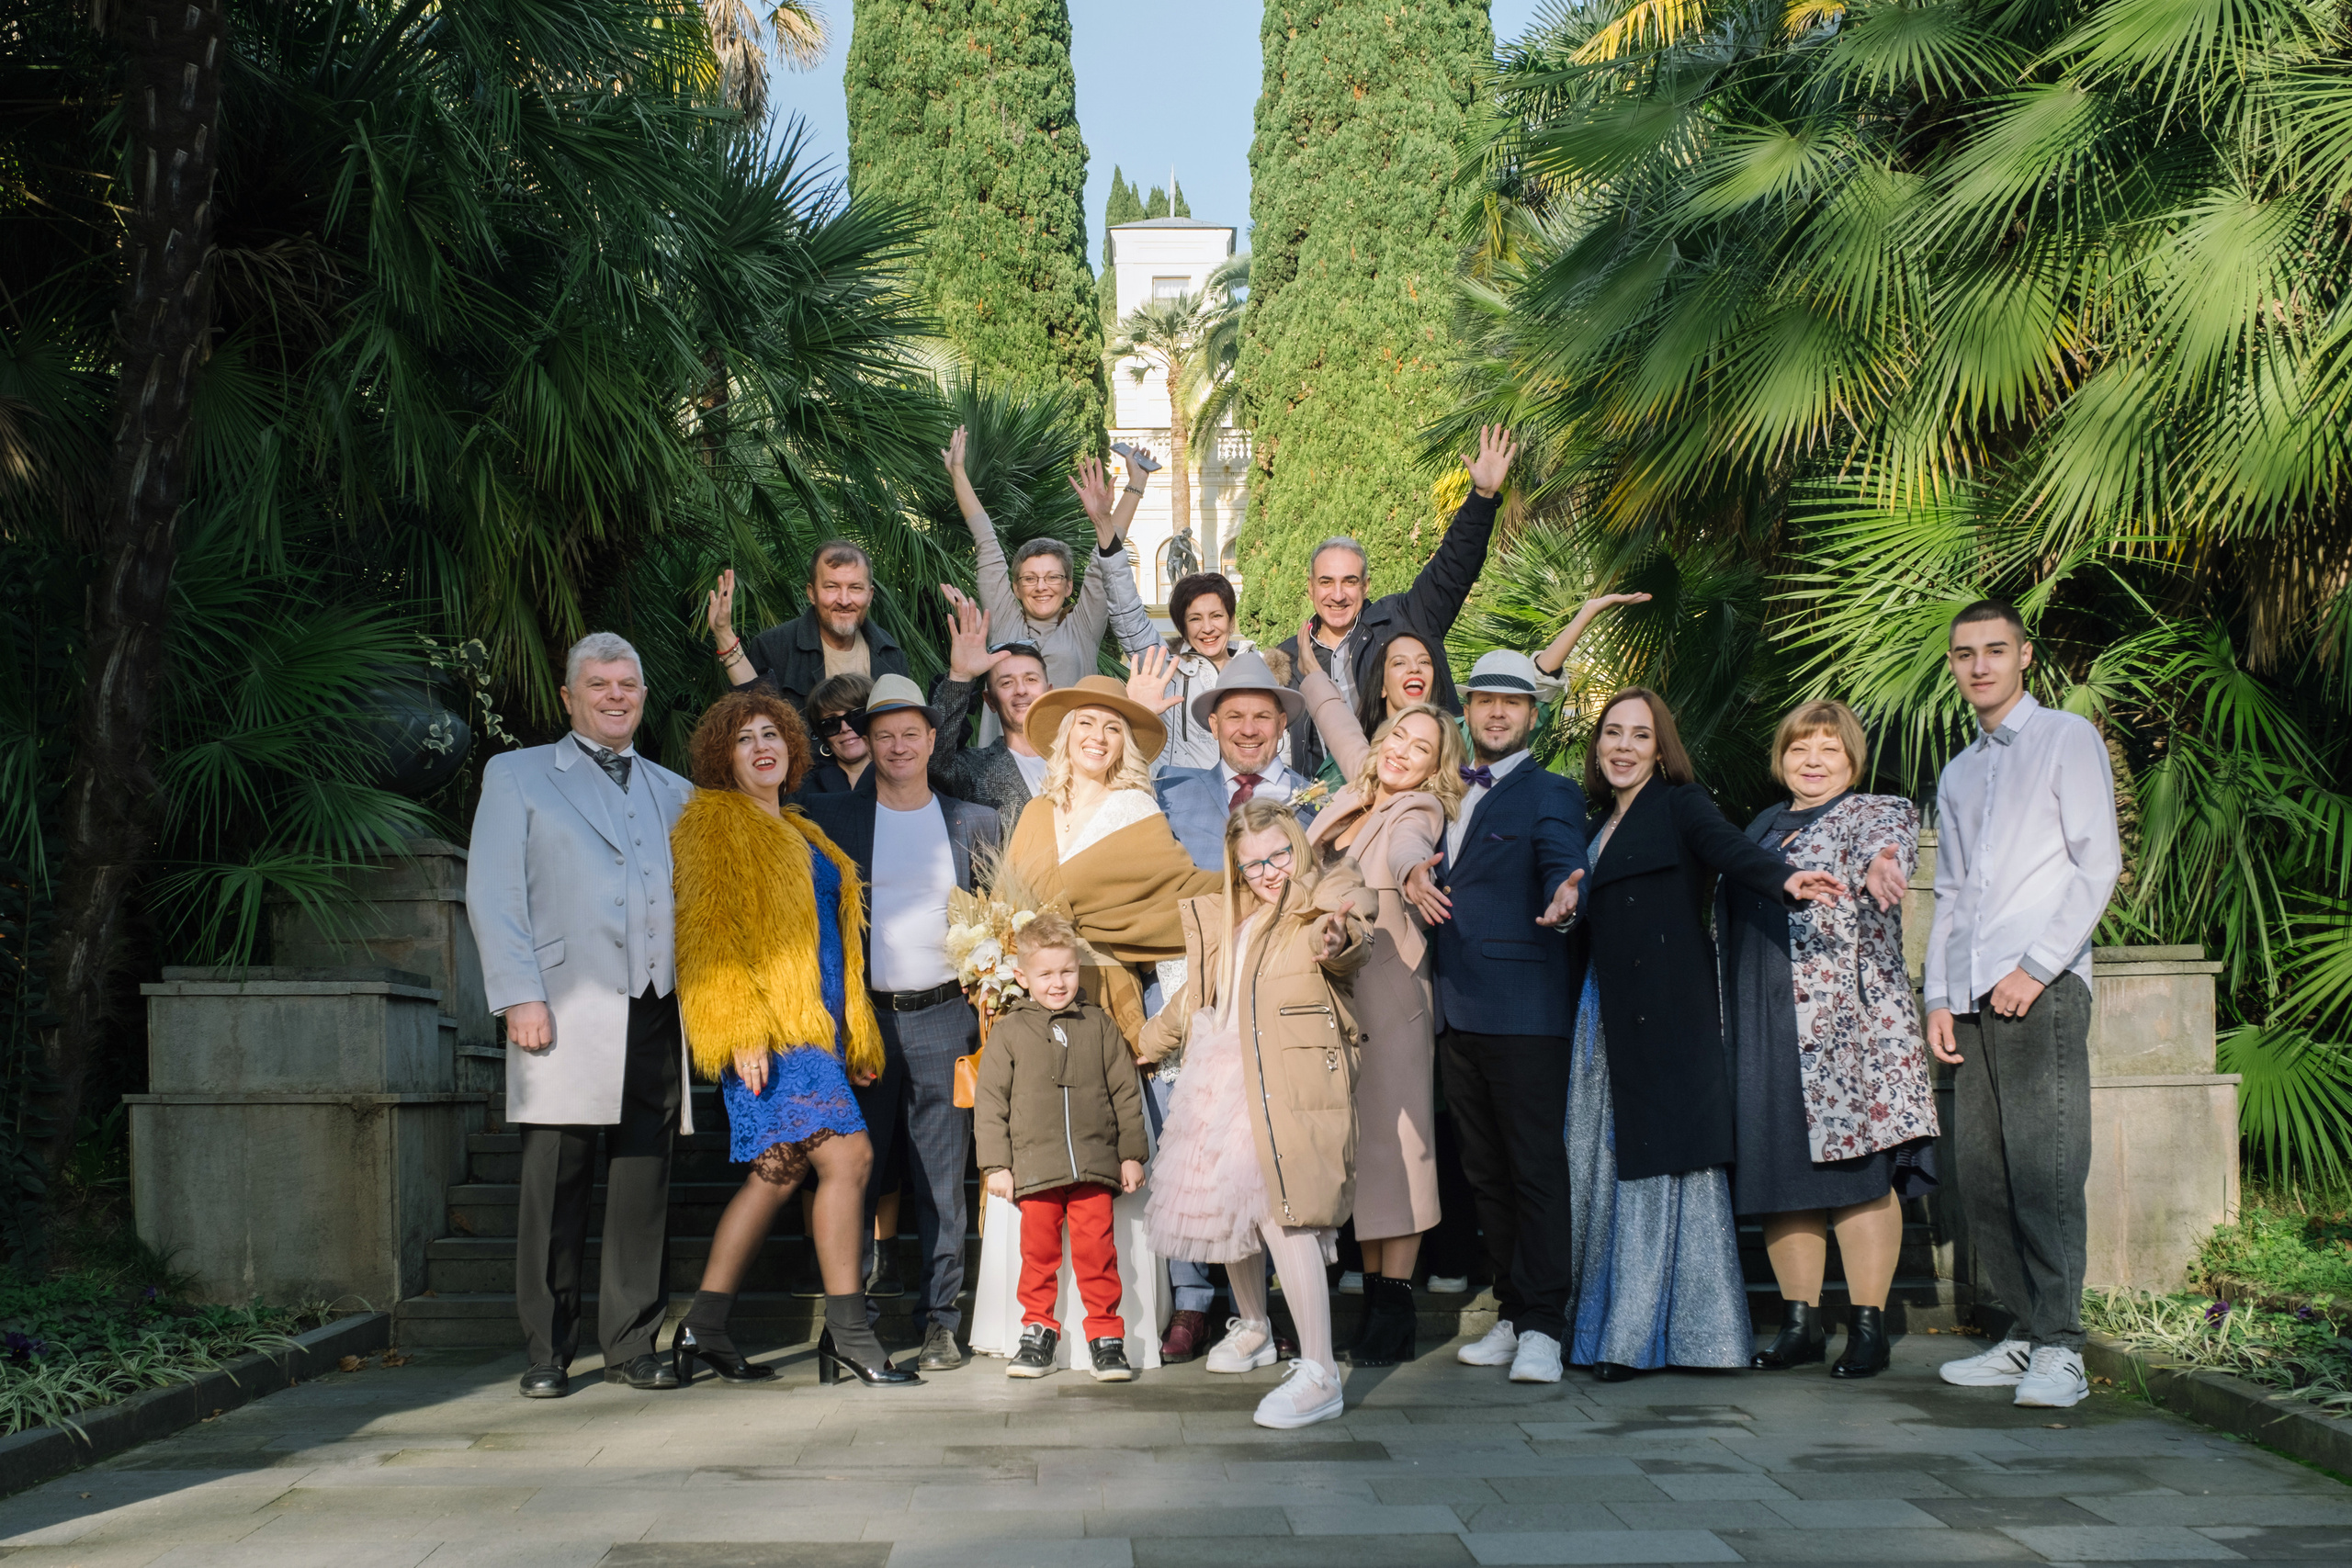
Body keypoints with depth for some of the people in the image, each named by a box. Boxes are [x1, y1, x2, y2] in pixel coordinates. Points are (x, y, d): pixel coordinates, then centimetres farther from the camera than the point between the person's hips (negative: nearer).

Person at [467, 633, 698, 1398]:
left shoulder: (674, 792, 22)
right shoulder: (517, 776, 11)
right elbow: (492, 894, 2)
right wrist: (520, 995, -9)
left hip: (657, 1012, 3)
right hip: (567, 1013, -3)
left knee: (644, 1185, 4)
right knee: (555, 1186, -3)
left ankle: (632, 1343, 12)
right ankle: (547, 1352, 7)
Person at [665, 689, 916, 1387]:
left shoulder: (800, 834, 24)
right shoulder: (714, 821, -1)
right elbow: (709, 929, -10)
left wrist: (856, 1036, 22)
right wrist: (741, 1026, -19)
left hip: (812, 1028, 9)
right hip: (765, 1028, -9)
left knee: (777, 1172, 7)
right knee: (847, 1155, -15)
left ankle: (703, 1329, 14)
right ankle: (850, 1334, -9)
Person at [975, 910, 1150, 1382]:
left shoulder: (1099, 1025, 9)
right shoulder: (1008, 1032, 6)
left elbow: (1125, 1092, 13)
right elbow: (989, 1101, 6)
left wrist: (1131, 1154, 9)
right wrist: (996, 1165, 1)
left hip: (1094, 1162, 0)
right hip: (1034, 1166, 0)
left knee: (1096, 1248, -2)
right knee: (1038, 1250, 5)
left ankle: (1106, 1335, 8)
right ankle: (1038, 1330, 20)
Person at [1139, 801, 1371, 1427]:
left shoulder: (1320, 908, -1)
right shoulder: (1221, 921, 19)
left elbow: (1347, 945, -25)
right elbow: (1195, 998, 33)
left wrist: (1338, 940, -48)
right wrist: (1143, 1043, 40)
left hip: (1292, 1087, -7)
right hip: (1221, 1083, 7)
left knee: (1284, 1213, -18)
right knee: (1226, 1205, 15)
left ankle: (1319, 1373, -17)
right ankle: (1253, 1326, 41)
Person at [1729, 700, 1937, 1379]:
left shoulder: (1878, 813, 2)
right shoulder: (1762, 828, 19)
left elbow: (1887, 839, -23)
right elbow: (1732, 921, 23)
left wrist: (1879, 862, -48)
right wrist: (1731, 1028, 17)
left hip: (1850, 1024, -6)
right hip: (1765, 1038, 6)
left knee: (1858, 1172, -4)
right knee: (1780, 1173, 7)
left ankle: (1868, 1328, 3)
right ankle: (1799, 1325, 15)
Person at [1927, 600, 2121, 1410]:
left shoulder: (2068, 739, 5)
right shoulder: (1956, 775, 24)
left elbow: (2098, 864, -4)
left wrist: (2036, 966, -11)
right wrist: (1939, 996, 12)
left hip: (2044, 986, -6)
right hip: (1973, 997, 6)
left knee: (2043, 1168, -12)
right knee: (1983, 1174, 2)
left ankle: (2059, 1348, -10)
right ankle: (2023, 1334, 8)